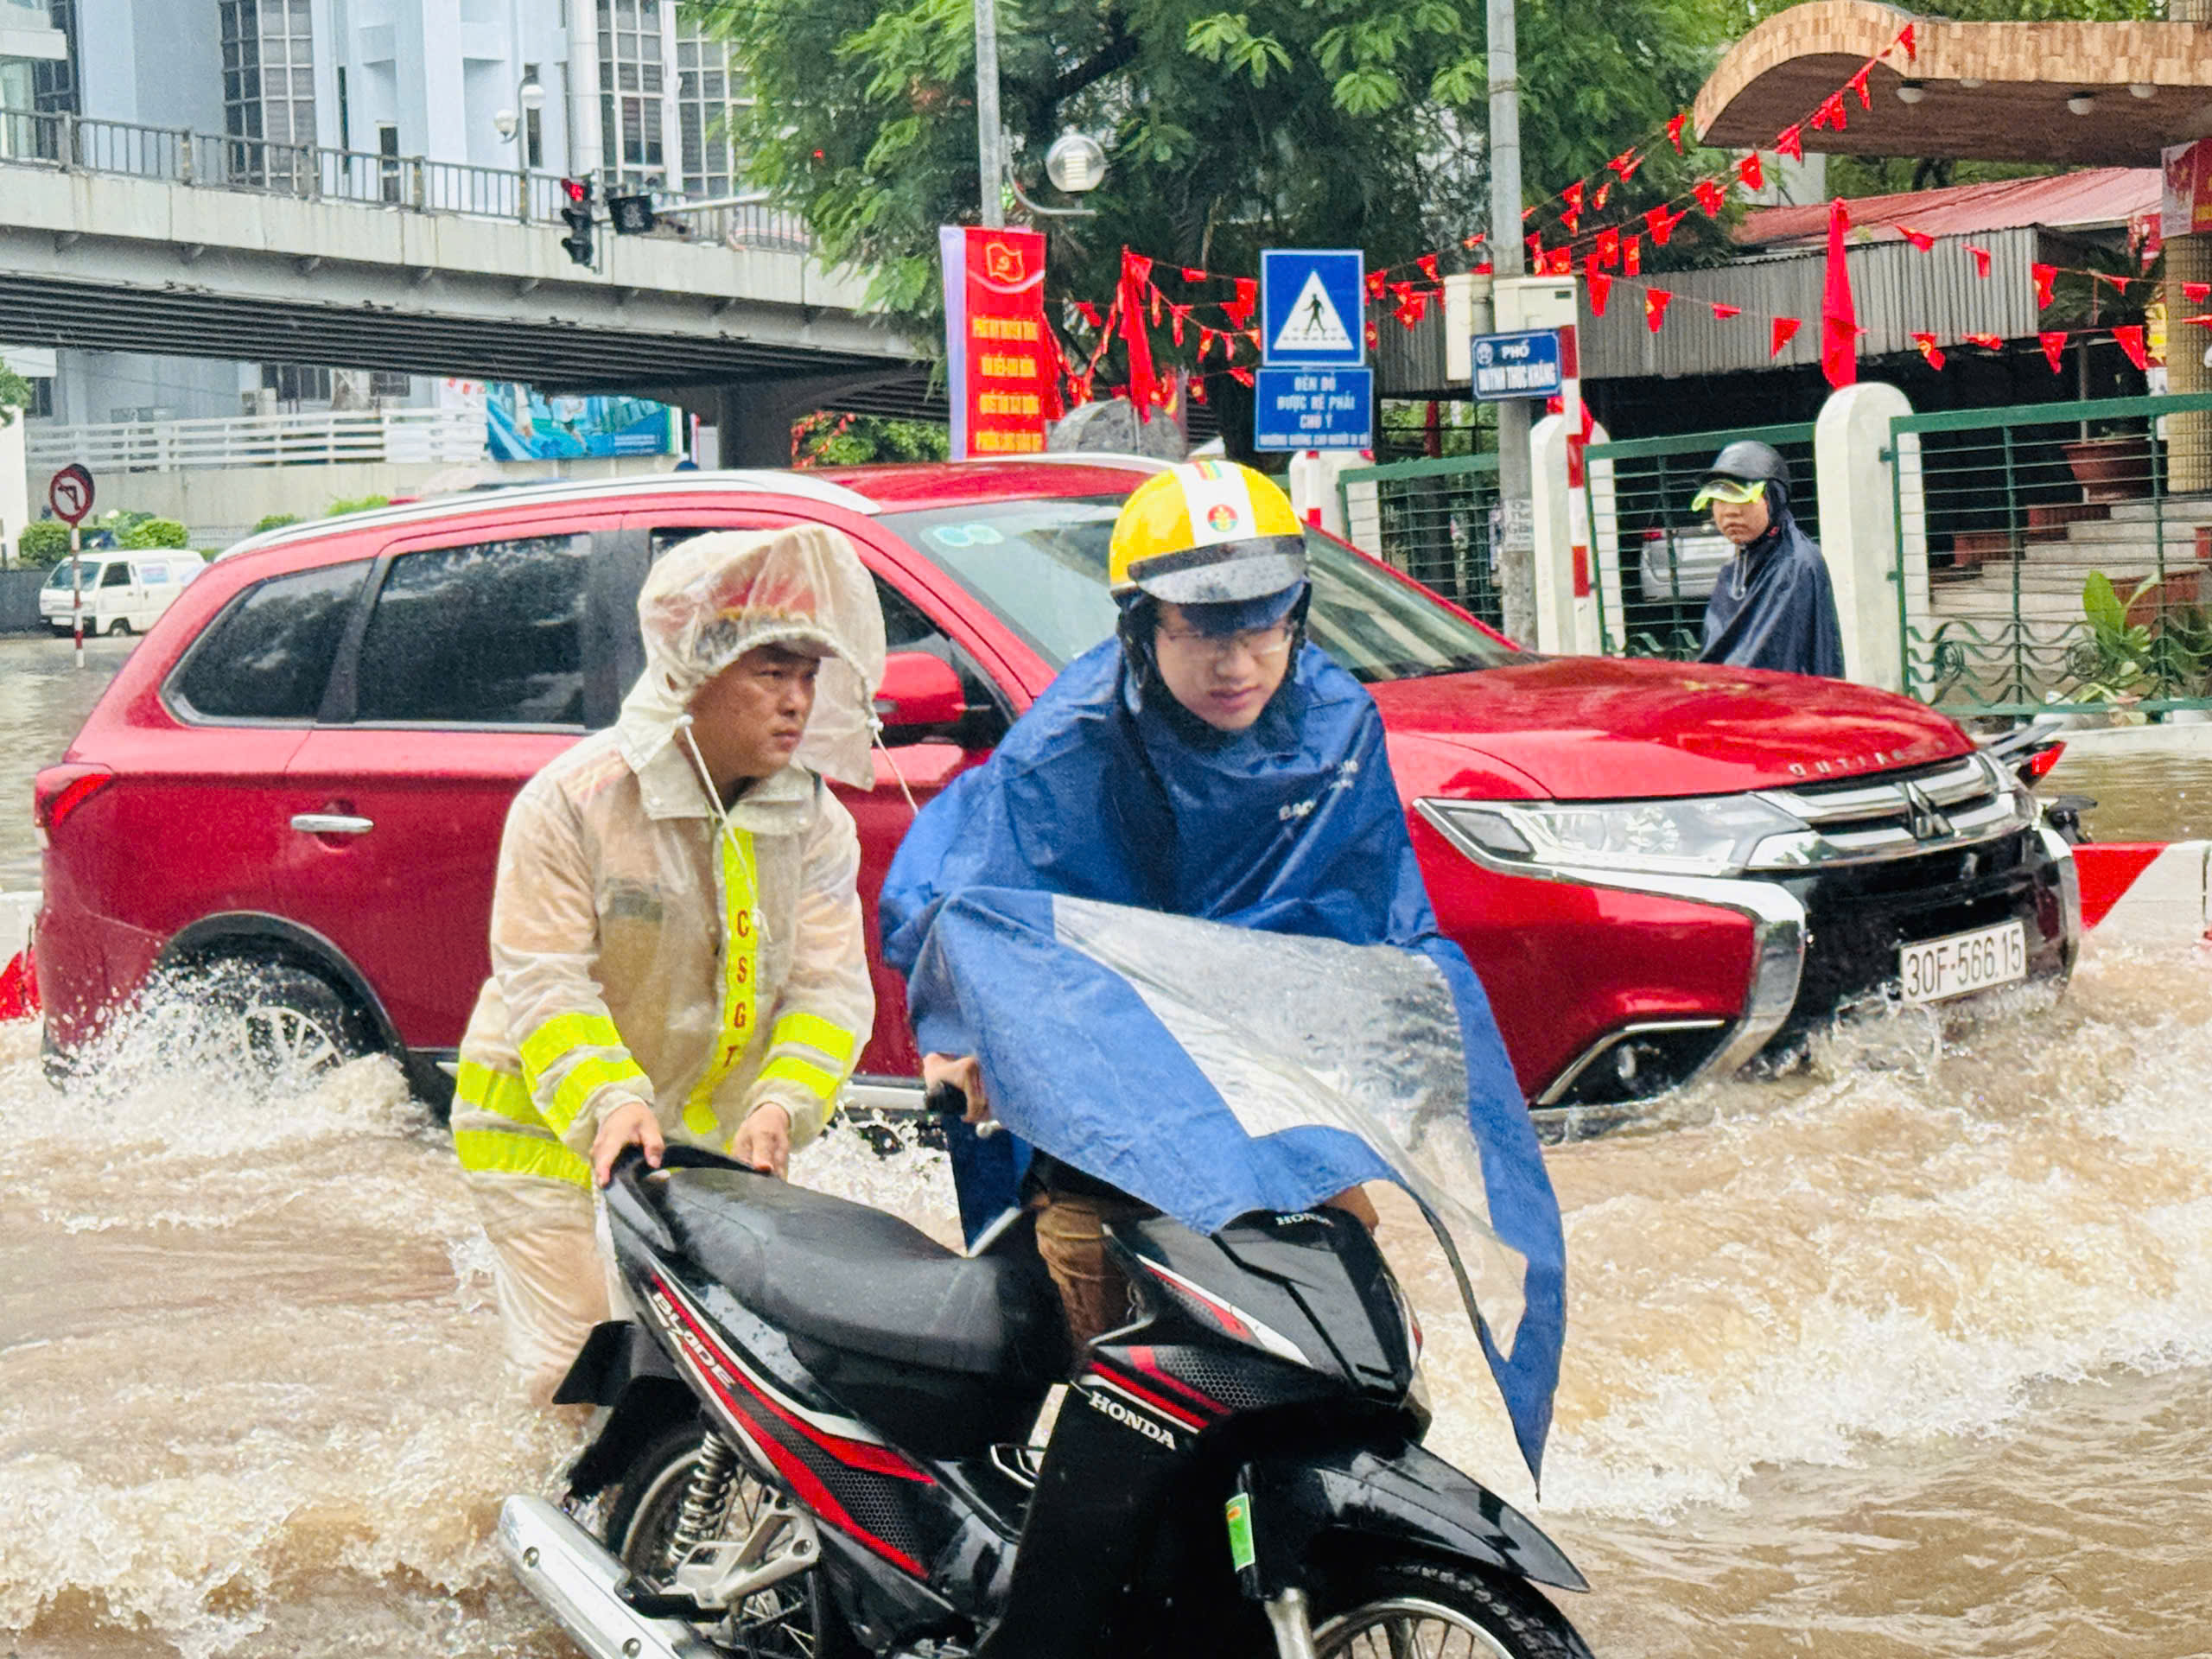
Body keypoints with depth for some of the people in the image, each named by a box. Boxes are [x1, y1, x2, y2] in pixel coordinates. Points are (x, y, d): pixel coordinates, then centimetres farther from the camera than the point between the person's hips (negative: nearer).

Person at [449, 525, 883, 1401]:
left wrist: (781, 1104, -23)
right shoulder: (572, 799, -12)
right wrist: (607, 1104, -30)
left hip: (720, 1145, 4)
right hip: (555, 1139, -4)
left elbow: (832, 987, -5)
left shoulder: (817, 821, 1)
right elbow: (544, 984, -15)